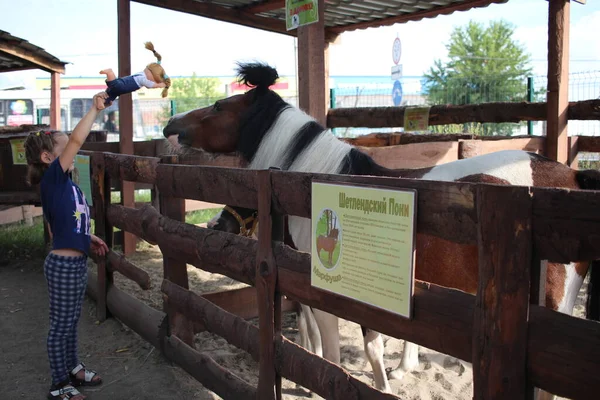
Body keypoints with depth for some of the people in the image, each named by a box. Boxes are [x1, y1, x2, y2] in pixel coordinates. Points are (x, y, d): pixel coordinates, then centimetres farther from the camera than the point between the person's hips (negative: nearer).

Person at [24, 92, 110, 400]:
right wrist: (95, 108, -21)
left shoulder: (65, 182, 9)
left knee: (71, 321, 22)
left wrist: (88, 239, 10)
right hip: (63, 264, -9)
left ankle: (72, 368, 39)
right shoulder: (52, 179, -17)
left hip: (76, 262, 9)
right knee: (61, 325, 5)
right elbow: (76, 140, -27)